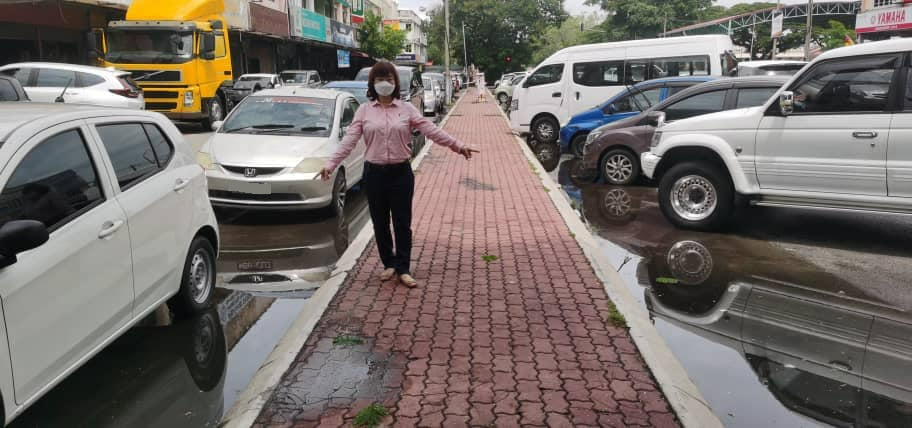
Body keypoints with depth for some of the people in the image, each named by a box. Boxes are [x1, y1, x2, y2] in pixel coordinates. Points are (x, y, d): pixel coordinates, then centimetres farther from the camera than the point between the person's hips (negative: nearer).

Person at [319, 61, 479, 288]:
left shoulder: (407, 109, 1)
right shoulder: (364, 111, 2)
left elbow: (432, 131, -3)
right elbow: (349, 141, -5)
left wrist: (458, 146, -10)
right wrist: (330, 164, -16)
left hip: (401, 172, -1)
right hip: (374, 173, 1)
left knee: (402, 223, 4)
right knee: (380, 223, 10)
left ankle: (403, 269, 14)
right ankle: (389, 264, 27)